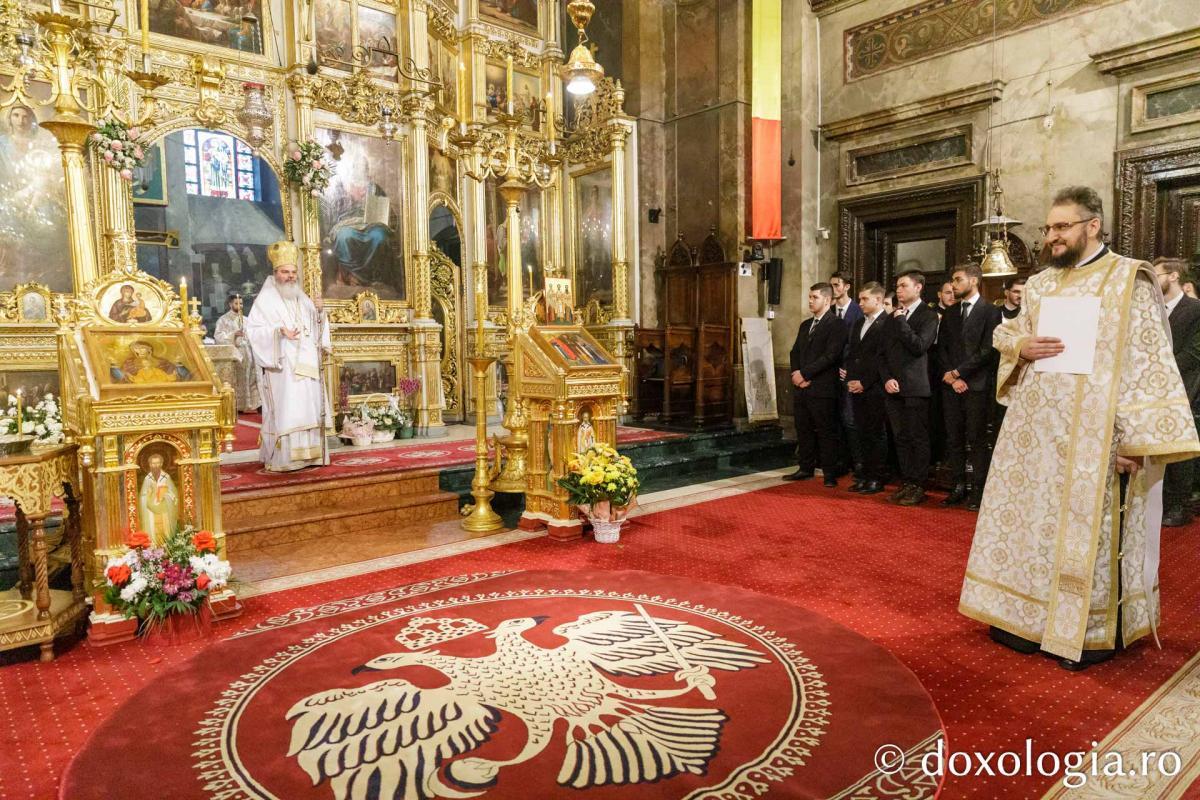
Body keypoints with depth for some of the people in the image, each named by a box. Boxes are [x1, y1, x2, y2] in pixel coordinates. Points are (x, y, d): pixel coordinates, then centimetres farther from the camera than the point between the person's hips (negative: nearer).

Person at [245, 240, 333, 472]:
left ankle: (307, 455, 11)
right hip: (282, 367, -6)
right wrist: (279, 331, -23)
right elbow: (253, 329, -9)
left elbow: (314, 327, 19)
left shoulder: (301, 298, 17)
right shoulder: (266, 299, -1)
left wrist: (319, 312, 0)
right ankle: (282, 459, -6)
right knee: (284, 411, -10)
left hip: (305, 366, 6)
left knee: (308, 408, 5)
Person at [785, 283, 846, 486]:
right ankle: (805, 468, 21)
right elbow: (795, 352, 17)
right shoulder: (805, 325, 19)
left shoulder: (836, 325, -6)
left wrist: (804, 374, -15)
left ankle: (830, 474, 6)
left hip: (822, 388, -7)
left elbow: (830, 355, -15)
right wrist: (796, 374, -2)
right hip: (801, 387, 7)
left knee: (826, 432, -1)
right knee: (803, 430, 11)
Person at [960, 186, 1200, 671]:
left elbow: (1148, 359, -10)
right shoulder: (1040, 285, 13)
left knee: (1087, 525, 1)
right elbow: (1007, 334, 22)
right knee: (1031, 518, 10)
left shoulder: (1129, 280, -5)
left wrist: (1136, 437, -17)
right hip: (1037, 429, 6)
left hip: (1093, 434, -6)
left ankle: (1090, 631, 16)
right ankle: (1029, 617, 23)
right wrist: (1022, 346, -4)